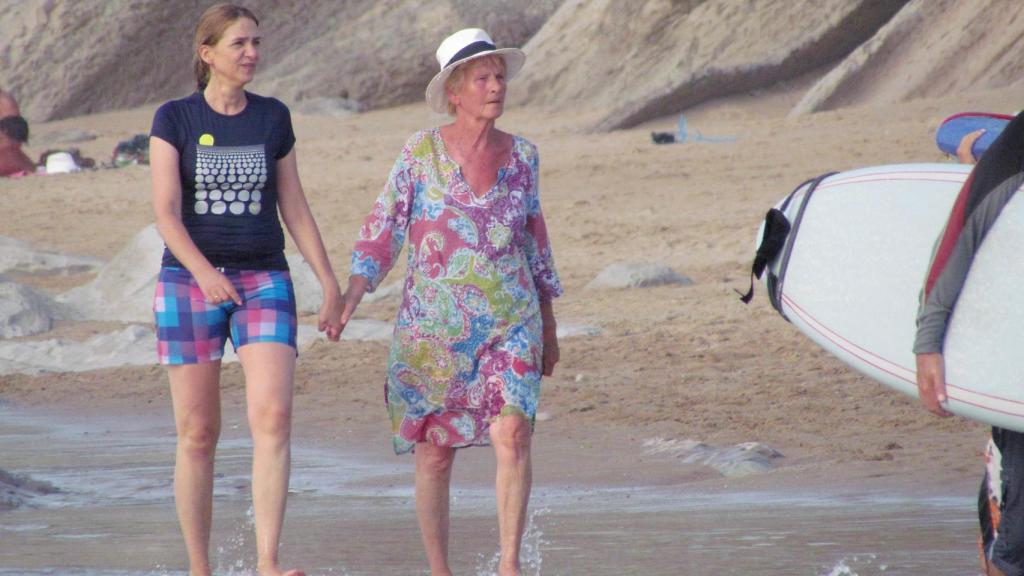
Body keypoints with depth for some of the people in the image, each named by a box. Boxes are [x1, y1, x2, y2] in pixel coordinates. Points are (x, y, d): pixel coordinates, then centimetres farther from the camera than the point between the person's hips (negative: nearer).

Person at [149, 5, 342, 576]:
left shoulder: (273, 117, 8)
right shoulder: (175, 119, 0)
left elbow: (295, 208, 13)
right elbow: (166, 212, -9)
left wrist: (331, 284, 9)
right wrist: (203, 273, -24)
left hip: (264, 282, 1)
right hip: (188, 283, -1)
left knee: (274, 417, -17)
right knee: (198, 433, 1)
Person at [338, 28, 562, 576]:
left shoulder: (520, 154, 6)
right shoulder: (421, 152, -3)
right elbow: (381, 232, -3)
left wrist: (549, 329, 18)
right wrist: (348, 299, -17)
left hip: (510, 325, 1)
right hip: (433, 326, -1)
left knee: (512, 435, -16)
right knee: (434, 452, 3)